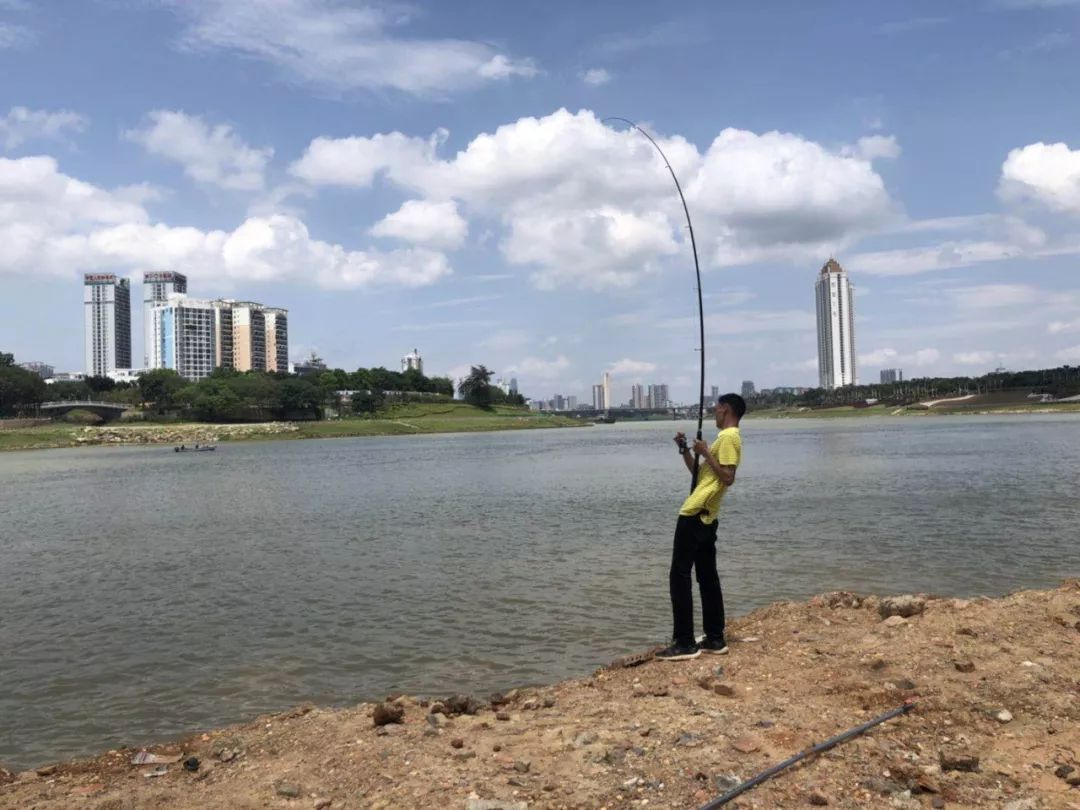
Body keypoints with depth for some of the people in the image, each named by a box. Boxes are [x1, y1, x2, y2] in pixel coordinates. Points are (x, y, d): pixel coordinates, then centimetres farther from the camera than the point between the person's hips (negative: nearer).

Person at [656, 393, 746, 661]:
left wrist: (705, 453, -15)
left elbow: (728, 477, -21)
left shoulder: (729, 437, -12)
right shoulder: (726, 437, 19)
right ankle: (715, 639, 16)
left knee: (679, 576, -7)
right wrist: (685, 450, 15)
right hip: (705, 516, 10)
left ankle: (685, 643, -7)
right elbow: (700, 473, 25)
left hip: (695, 515, -10)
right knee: (708, 577, 12)